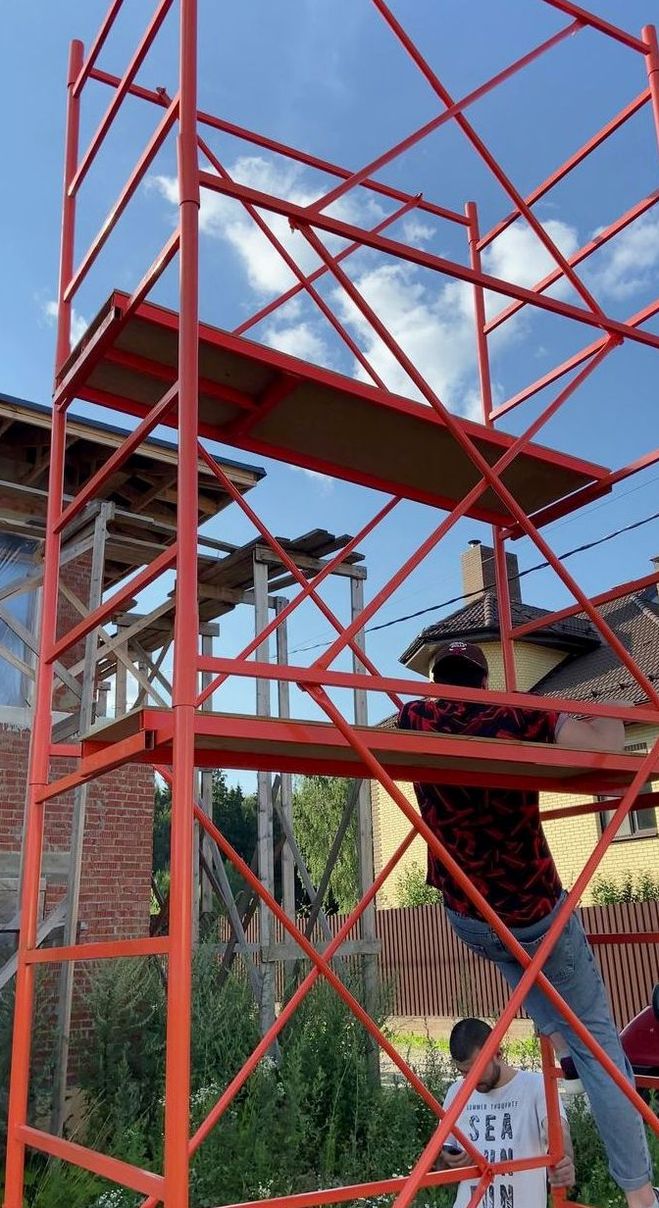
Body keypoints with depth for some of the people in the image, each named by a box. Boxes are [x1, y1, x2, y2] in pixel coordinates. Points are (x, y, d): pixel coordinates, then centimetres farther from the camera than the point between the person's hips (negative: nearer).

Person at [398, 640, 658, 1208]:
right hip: (537, 914, -3)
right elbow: (604, 744, -22)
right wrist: (606, 715, -3)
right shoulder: (515, 716, -14)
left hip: (467, 921, 3)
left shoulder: (416, 719, -5)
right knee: (597, 1040, 12)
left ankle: (554, 1035, 28)